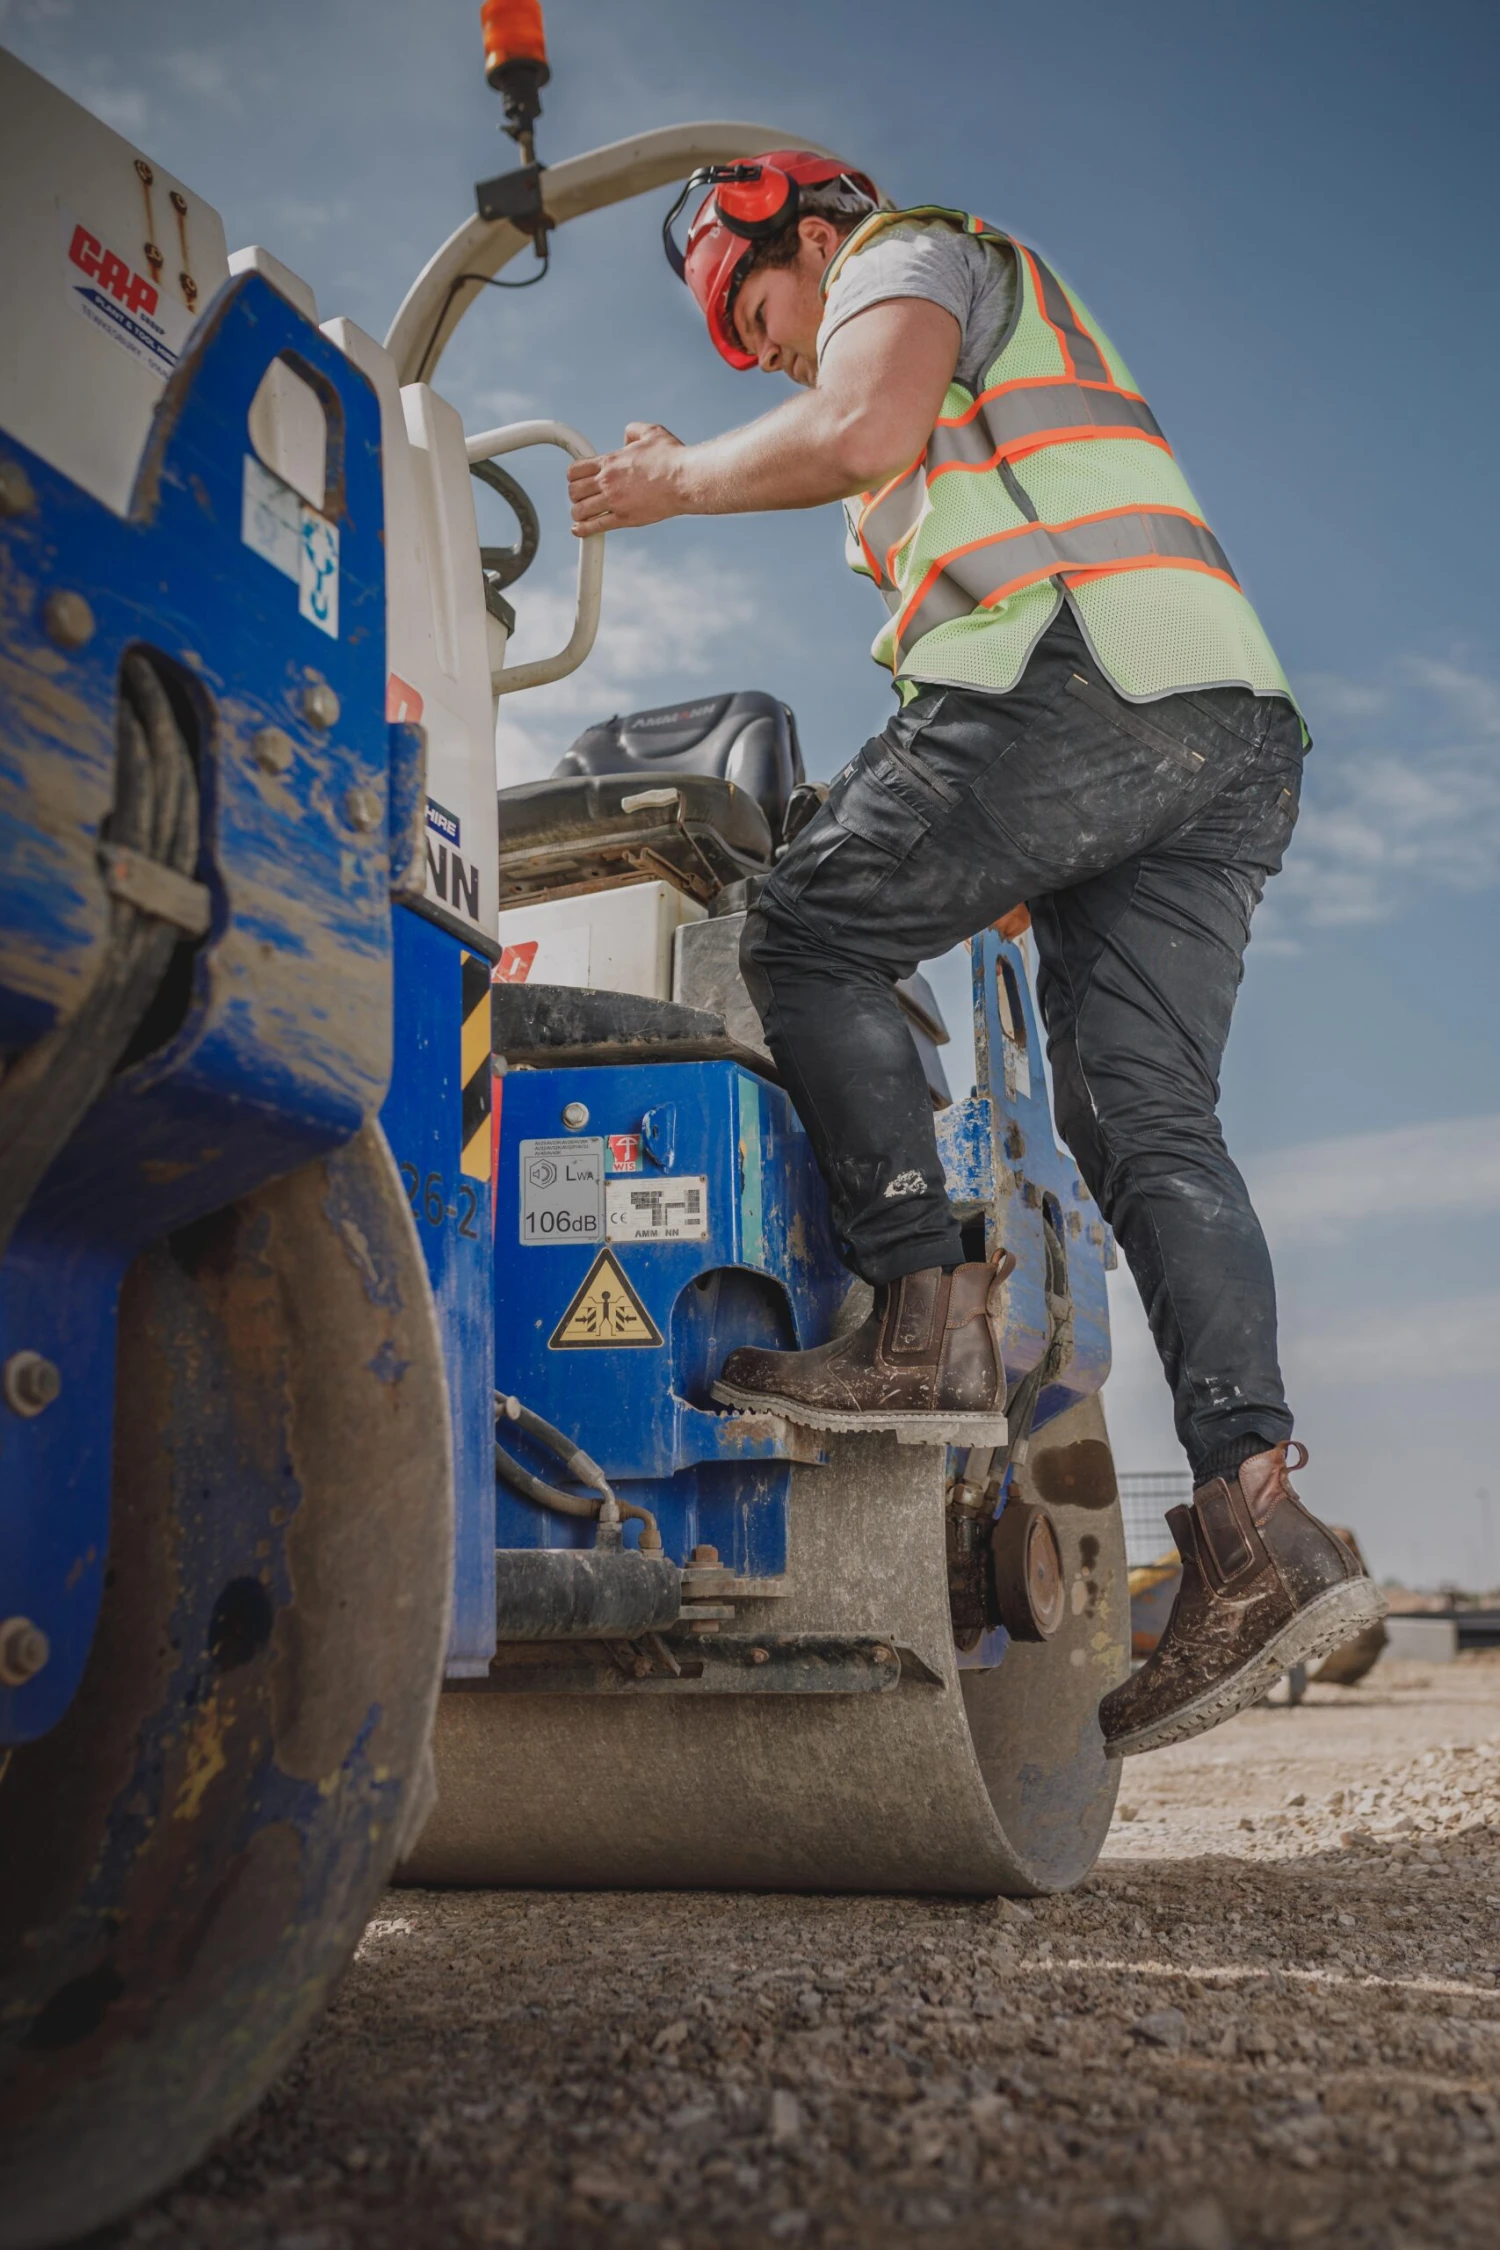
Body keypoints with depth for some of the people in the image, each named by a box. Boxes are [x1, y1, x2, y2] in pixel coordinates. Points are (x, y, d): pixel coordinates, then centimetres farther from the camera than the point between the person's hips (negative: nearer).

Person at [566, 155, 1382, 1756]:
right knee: (1145, 1115, -3)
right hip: (1234, 731, 9)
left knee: (807, 937, -3)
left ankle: (928, 1322, -14)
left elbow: (863, 430, -8)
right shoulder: (1001, 368, 41)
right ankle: (1256, 1519, -12)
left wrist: (679, 480, 6)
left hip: (1083, 674, -9)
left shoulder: (909, 253, 14)